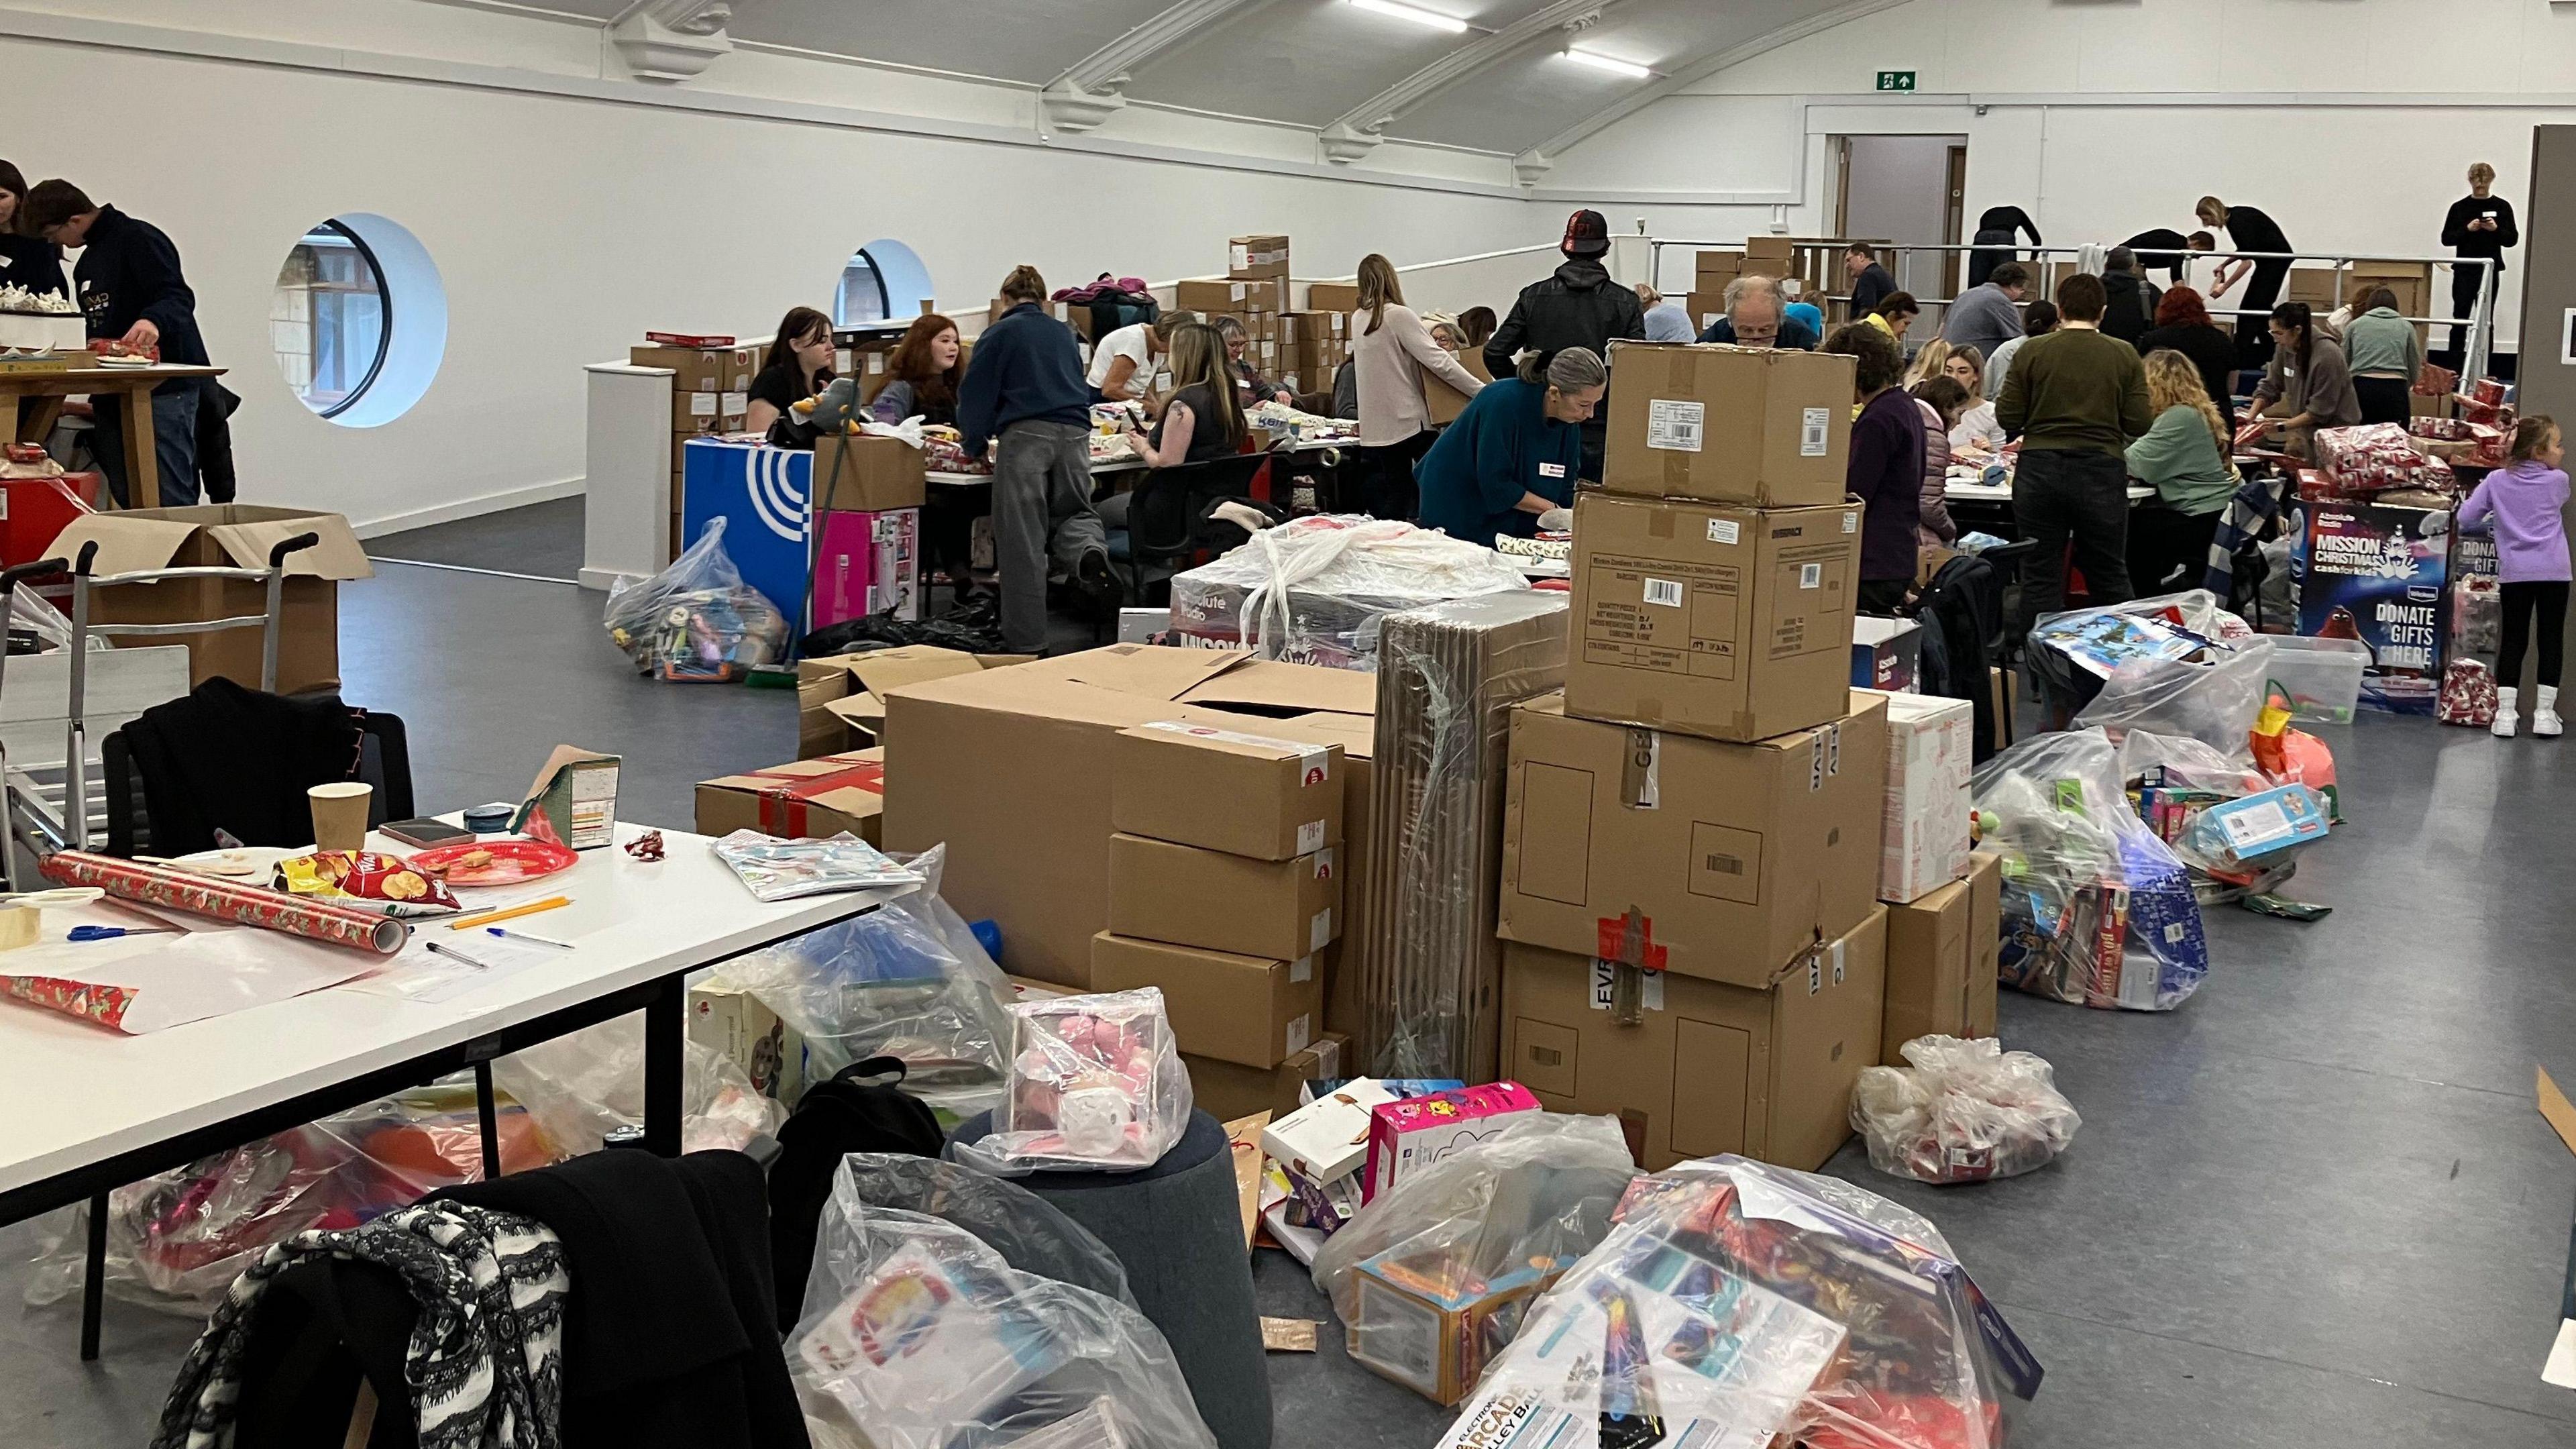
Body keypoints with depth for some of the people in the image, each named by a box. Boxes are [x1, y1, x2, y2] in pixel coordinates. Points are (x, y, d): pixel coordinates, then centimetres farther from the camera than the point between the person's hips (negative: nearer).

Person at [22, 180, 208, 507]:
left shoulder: (139, 240, -8)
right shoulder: (87, 262, 21)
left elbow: (179, 297, -19)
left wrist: (153, 321, -39)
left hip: (164, 385, -9)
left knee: (169, 498, -12)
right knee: (125, 498, 7)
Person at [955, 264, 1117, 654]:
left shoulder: (999, 334, 8)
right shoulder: (1064, 334, 22)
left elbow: (976, 395, 7)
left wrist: (974, 445, 23)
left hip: (1025, 435, -4)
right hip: (1075, 433, 4)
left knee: (1022, 539, -1)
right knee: (1072, 512, 20)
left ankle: (1025, 643, -1)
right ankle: (1090, 552, -18)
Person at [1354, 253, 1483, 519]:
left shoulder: (1358, 320, 9)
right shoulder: (1399, 315, -12)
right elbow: (1438, 362, -18)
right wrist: (1482, 391, -17)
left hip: (1375, 427, 7)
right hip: (1410, 422, -7)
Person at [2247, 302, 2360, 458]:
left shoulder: (2327, 355, -21)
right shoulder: (2285, 347, -4)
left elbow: (2319, 411, -19)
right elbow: (2269, 386, 4)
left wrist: (2281, 426, -20)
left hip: (2335, 427, -6)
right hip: (2307, 427, 6)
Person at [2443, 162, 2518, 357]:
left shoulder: (2502, 207, 5)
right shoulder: (2459, 207, 5)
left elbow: (2513, 239, 3)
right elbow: (2446, 239, 2)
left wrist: (2496, 229, -15)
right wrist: (2467, 229, -14)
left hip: (2490, 271, 0)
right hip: (2464, 271, 0)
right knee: (2460, 318, -1)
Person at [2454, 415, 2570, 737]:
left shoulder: (2497, 480, 1)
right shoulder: (2558, 481, -1)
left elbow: (2465, 517, 3)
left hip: (2514, 572, 1)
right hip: (2553, 571, -1)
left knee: (2513, 640, 6)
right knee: (2551, 639, 7)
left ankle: (2505, 712, 2)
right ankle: (2544, 713, 8)